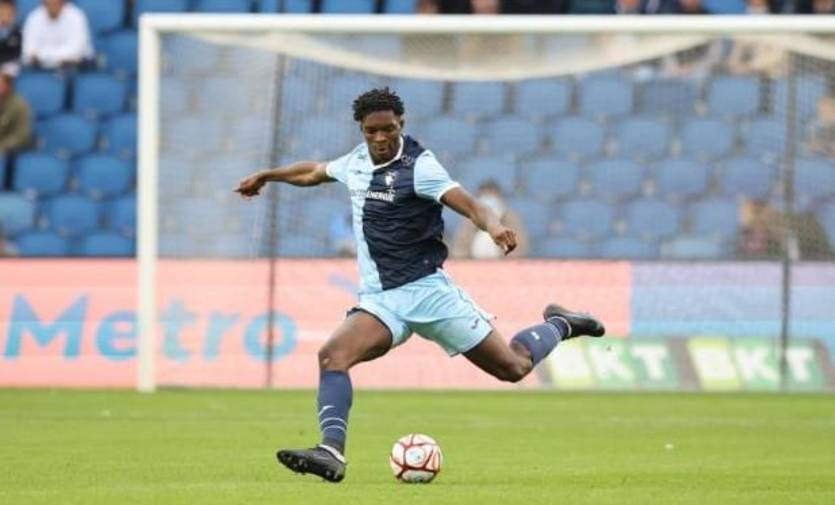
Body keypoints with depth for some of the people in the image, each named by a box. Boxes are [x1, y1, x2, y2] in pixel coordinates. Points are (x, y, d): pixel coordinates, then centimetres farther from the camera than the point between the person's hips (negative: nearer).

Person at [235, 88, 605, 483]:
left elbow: (469, 205, -24)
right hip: (380, 299, 5)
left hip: (428, 288, -5)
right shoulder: (356, 161, 7)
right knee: (332, 356, -24)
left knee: (513, 367, 0)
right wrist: (266, 176, 40)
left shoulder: (418, 166, -12)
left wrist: (494, 226, -45)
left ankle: (559, 326, 31)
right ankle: (332, 453, -36)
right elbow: (315, 172, 30)